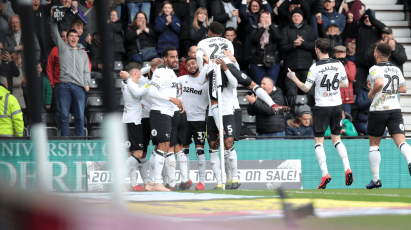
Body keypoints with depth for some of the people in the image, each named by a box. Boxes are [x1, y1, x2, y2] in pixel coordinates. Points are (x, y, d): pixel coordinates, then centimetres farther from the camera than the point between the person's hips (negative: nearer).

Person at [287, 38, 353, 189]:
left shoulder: (315, 67, -11)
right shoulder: (338, 65, 1)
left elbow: (305, 88, -7)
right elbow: (346, 84, 11)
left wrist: (293, 78, 8)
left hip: (322, 107, -4)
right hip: (337, 106, 4)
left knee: (318, 141, 3)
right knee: (337, 139, 15)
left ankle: (325, 174, -10)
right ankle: (347, 168, -3)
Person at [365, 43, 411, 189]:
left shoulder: (375, 69, -7)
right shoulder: (396, 69, 11)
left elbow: (379, 83, -26)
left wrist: (371, 93, -9)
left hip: (378, 110, -3)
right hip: (395, 109, 4)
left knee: (374, 144, 12)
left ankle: (376, 179, 12)